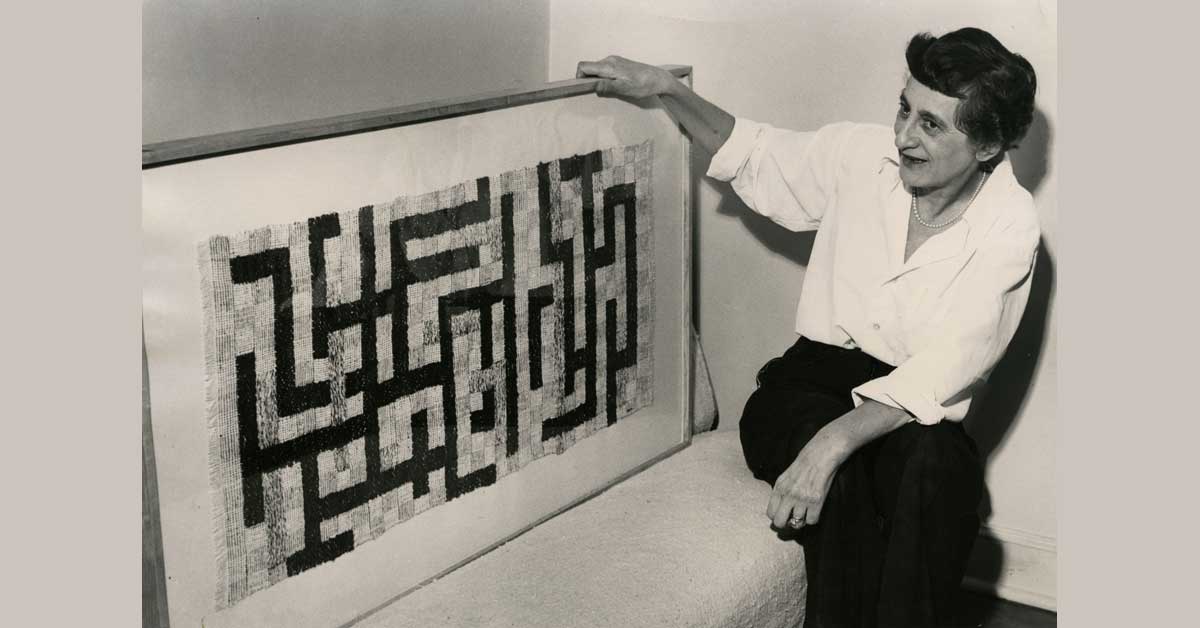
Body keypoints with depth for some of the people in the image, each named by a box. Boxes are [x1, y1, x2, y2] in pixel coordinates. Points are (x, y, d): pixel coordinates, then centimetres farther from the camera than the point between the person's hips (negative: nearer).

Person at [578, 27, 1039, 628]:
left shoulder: (1009, 227, -10)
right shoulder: (862, 154, 0)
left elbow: (941, 373, -22)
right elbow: (754, 157, 19)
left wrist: (834, 442, -37)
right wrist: (666, 89, 5)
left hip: (912, 413, -1)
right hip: (811, 381, 2)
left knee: (936, 466, -38)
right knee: (842, 483, -34)